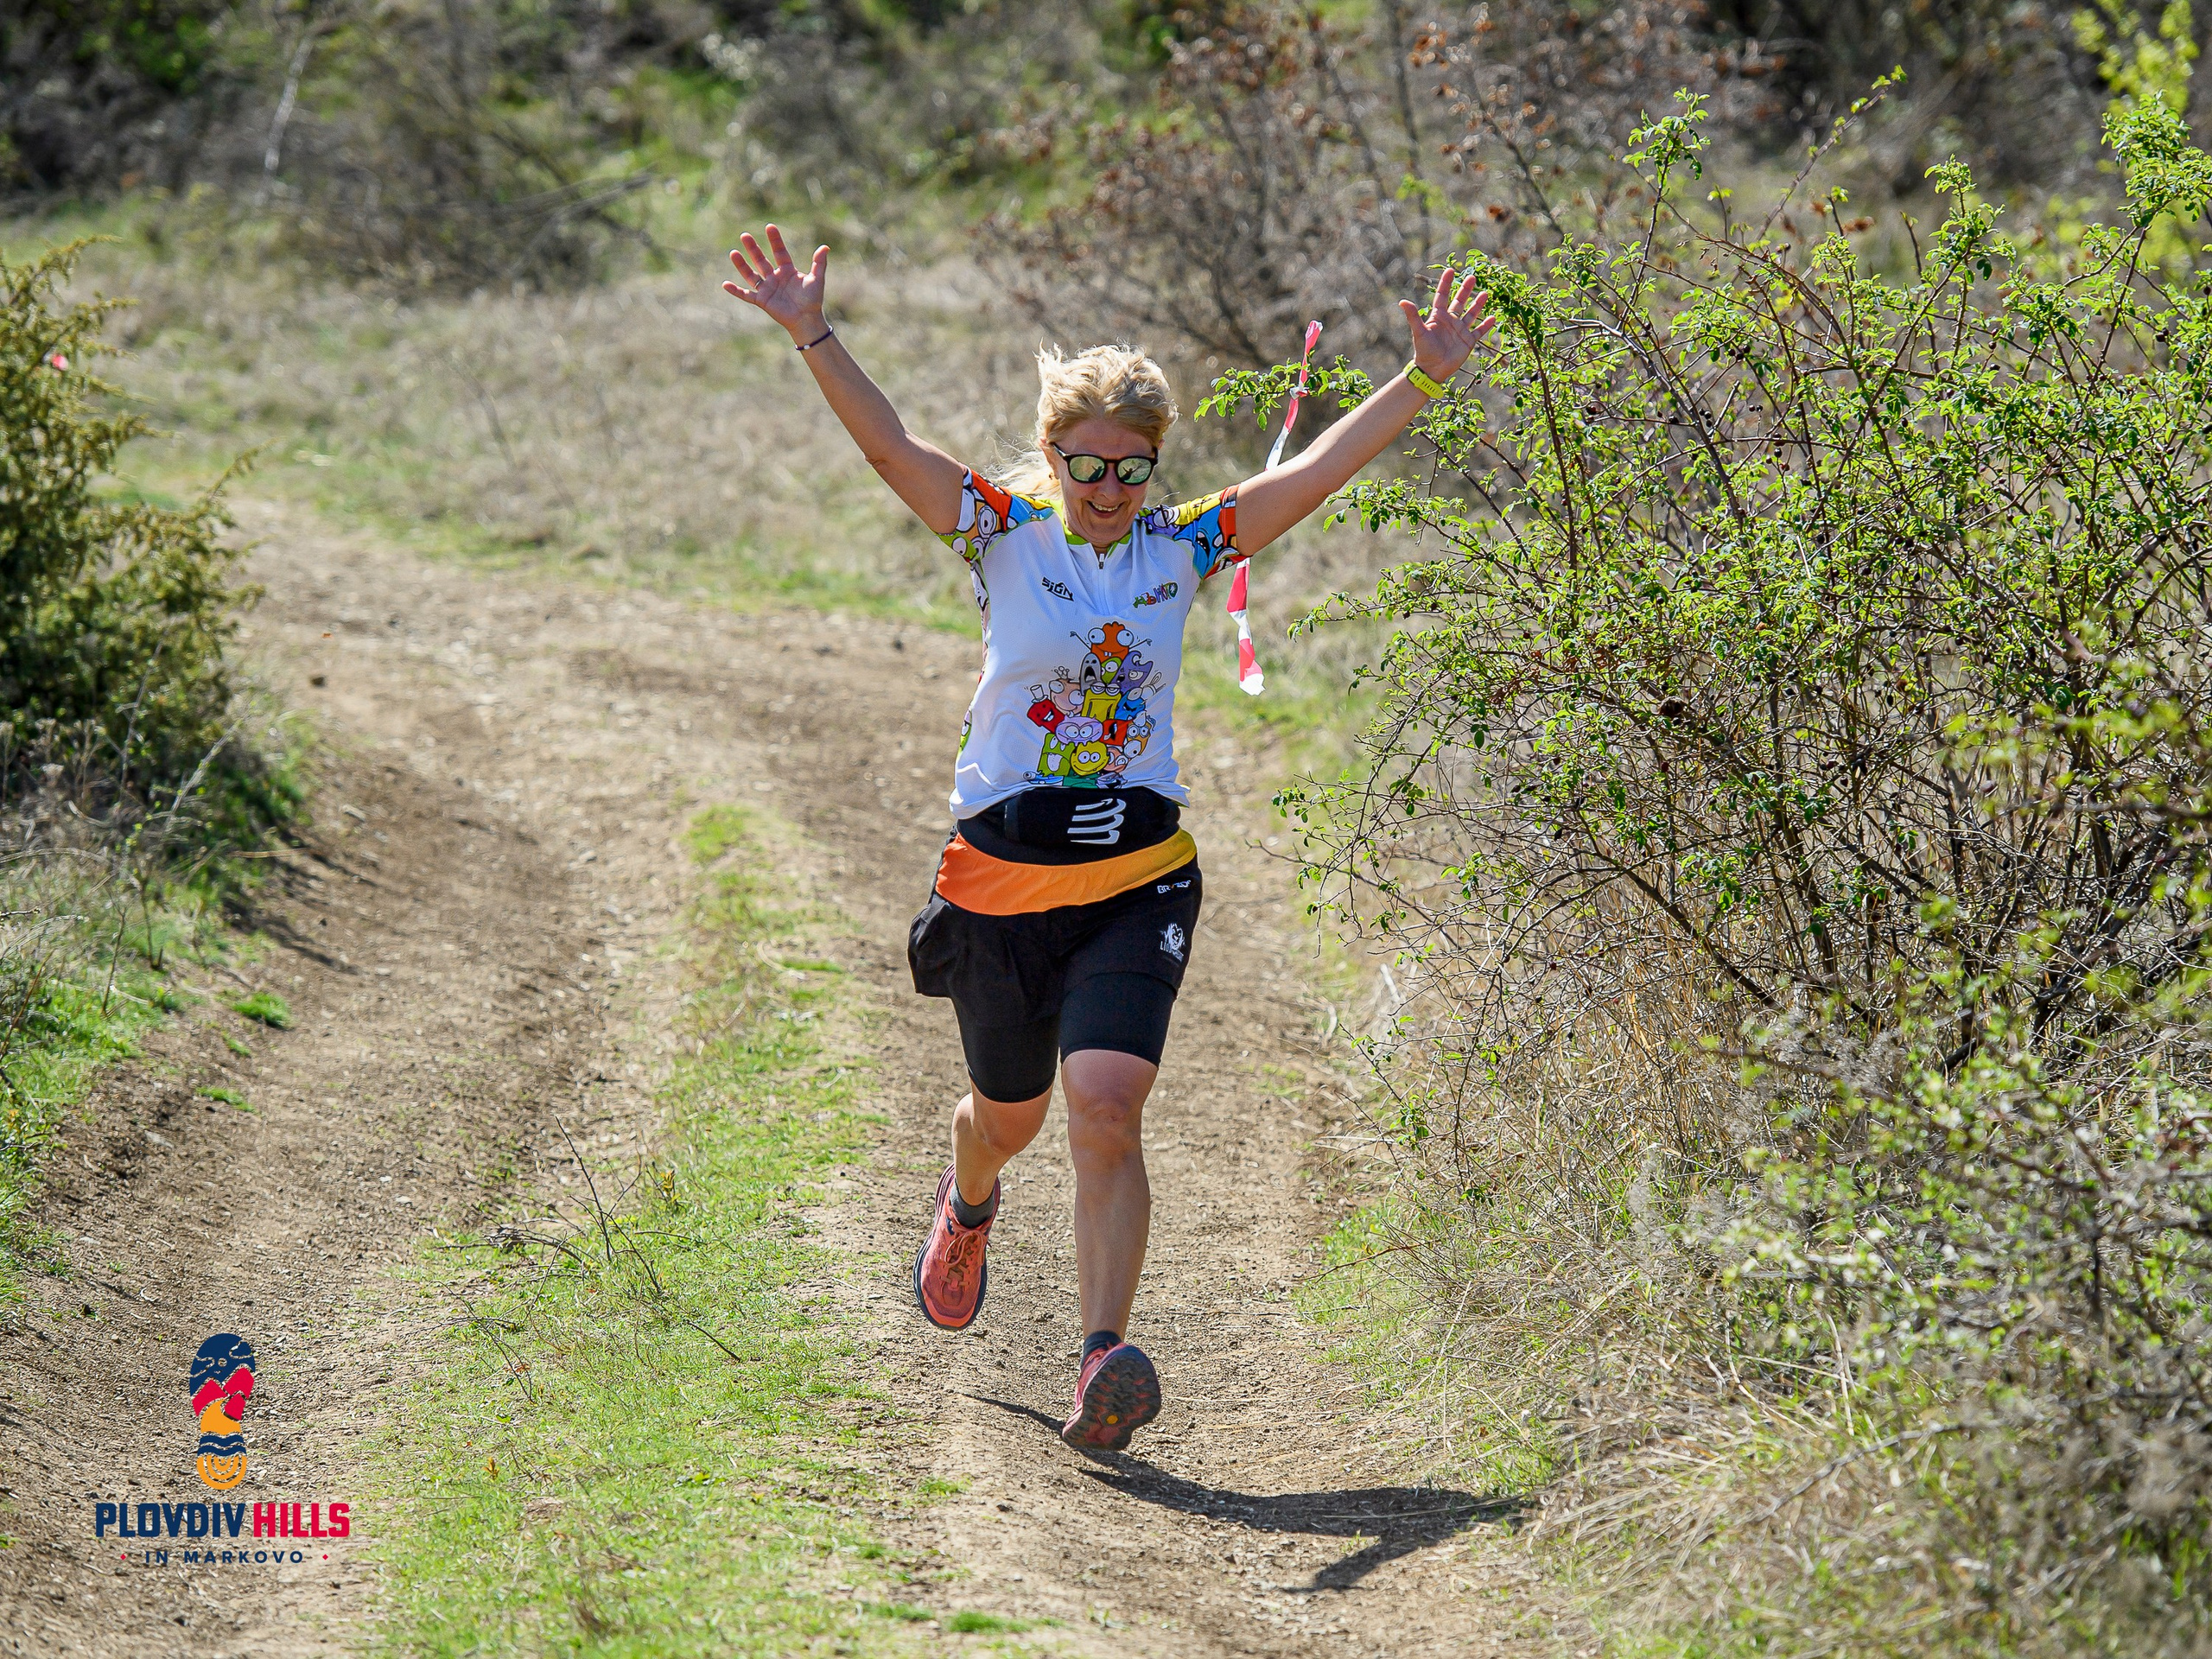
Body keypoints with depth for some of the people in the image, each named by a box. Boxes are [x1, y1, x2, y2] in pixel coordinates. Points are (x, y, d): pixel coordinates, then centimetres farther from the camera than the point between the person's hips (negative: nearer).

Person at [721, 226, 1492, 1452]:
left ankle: (1104, 1366, -21)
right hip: (1001, 879, 0)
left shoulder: (1181, 553, 2)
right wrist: (814, 339, -27)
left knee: (1105, 1105, -18)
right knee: (1010, 1115, 18)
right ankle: (968, 1207, 56)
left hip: (1137, 884, 0)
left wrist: (1422, 381, -7)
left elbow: (1314, 475, 0)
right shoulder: (1006, 536, -3)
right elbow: (889, 448, -14)